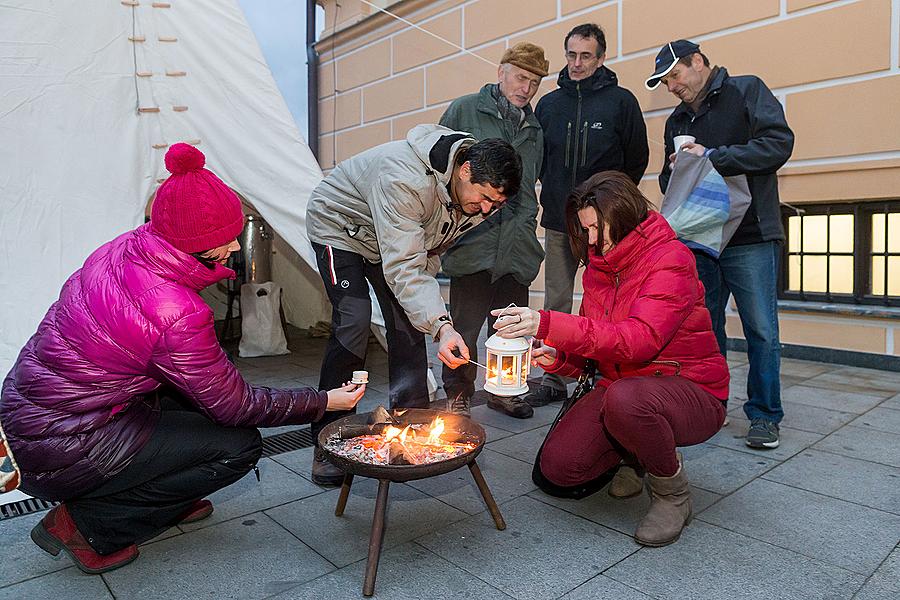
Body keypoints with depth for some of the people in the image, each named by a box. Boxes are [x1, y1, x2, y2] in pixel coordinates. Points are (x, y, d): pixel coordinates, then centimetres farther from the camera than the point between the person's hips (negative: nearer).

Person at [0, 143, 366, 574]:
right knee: (240, 445, -6)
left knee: (198, 376, 12)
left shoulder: (121, 249, -6)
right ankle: (84, 523, 2)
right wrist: (324, 402, -7)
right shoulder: (176, 313, -29)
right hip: (59, 453, -8)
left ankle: (168, 501, 20)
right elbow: (236, 407, -17)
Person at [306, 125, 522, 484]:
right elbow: (402, 267, -45)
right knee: (354, 321, -21)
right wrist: (441, 326, -54)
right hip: (339, 225, -7)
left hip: (399, 238, 7)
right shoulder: (405, 180, -41)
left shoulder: (480, 189, -15)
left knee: (410, 321, -3)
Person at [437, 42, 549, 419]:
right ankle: (458, 395, 15)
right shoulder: (464, 110, 4)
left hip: (516, 244, 5)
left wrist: (526, 225, 14)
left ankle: (504, 390, 27)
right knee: (467, 323, 0)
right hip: (474, 241, -5)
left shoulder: (533, 129, 20)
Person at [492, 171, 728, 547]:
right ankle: (636, 455, 19)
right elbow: (591, 344, 8)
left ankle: (672, 492, -8)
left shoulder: (671, 258, -17)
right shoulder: (598, 265, 6)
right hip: (620, 385, 6)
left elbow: (639, 339, -32)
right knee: (558, 466, -11)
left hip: (690, 392, -6)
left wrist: (547, 324, -39)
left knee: (624, 398, -40)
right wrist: (555, 357, -16)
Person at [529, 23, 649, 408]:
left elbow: (637, 158, 5)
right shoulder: (548, 104, 11)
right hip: (558, 221, 4)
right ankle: (554, 380, 15)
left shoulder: (621, 101, 1)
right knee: (556, 304, 6)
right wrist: (554, 191, 13)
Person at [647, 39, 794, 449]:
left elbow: (779, 143, -9)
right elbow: (669, 179, 25)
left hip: (750, 237, -5)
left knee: (761, 331, -2)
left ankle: (765, 416, 11)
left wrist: (713, 156, -15)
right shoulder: (677, 121, 20)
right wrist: (676, 173, 1)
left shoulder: (746, 90, 3)